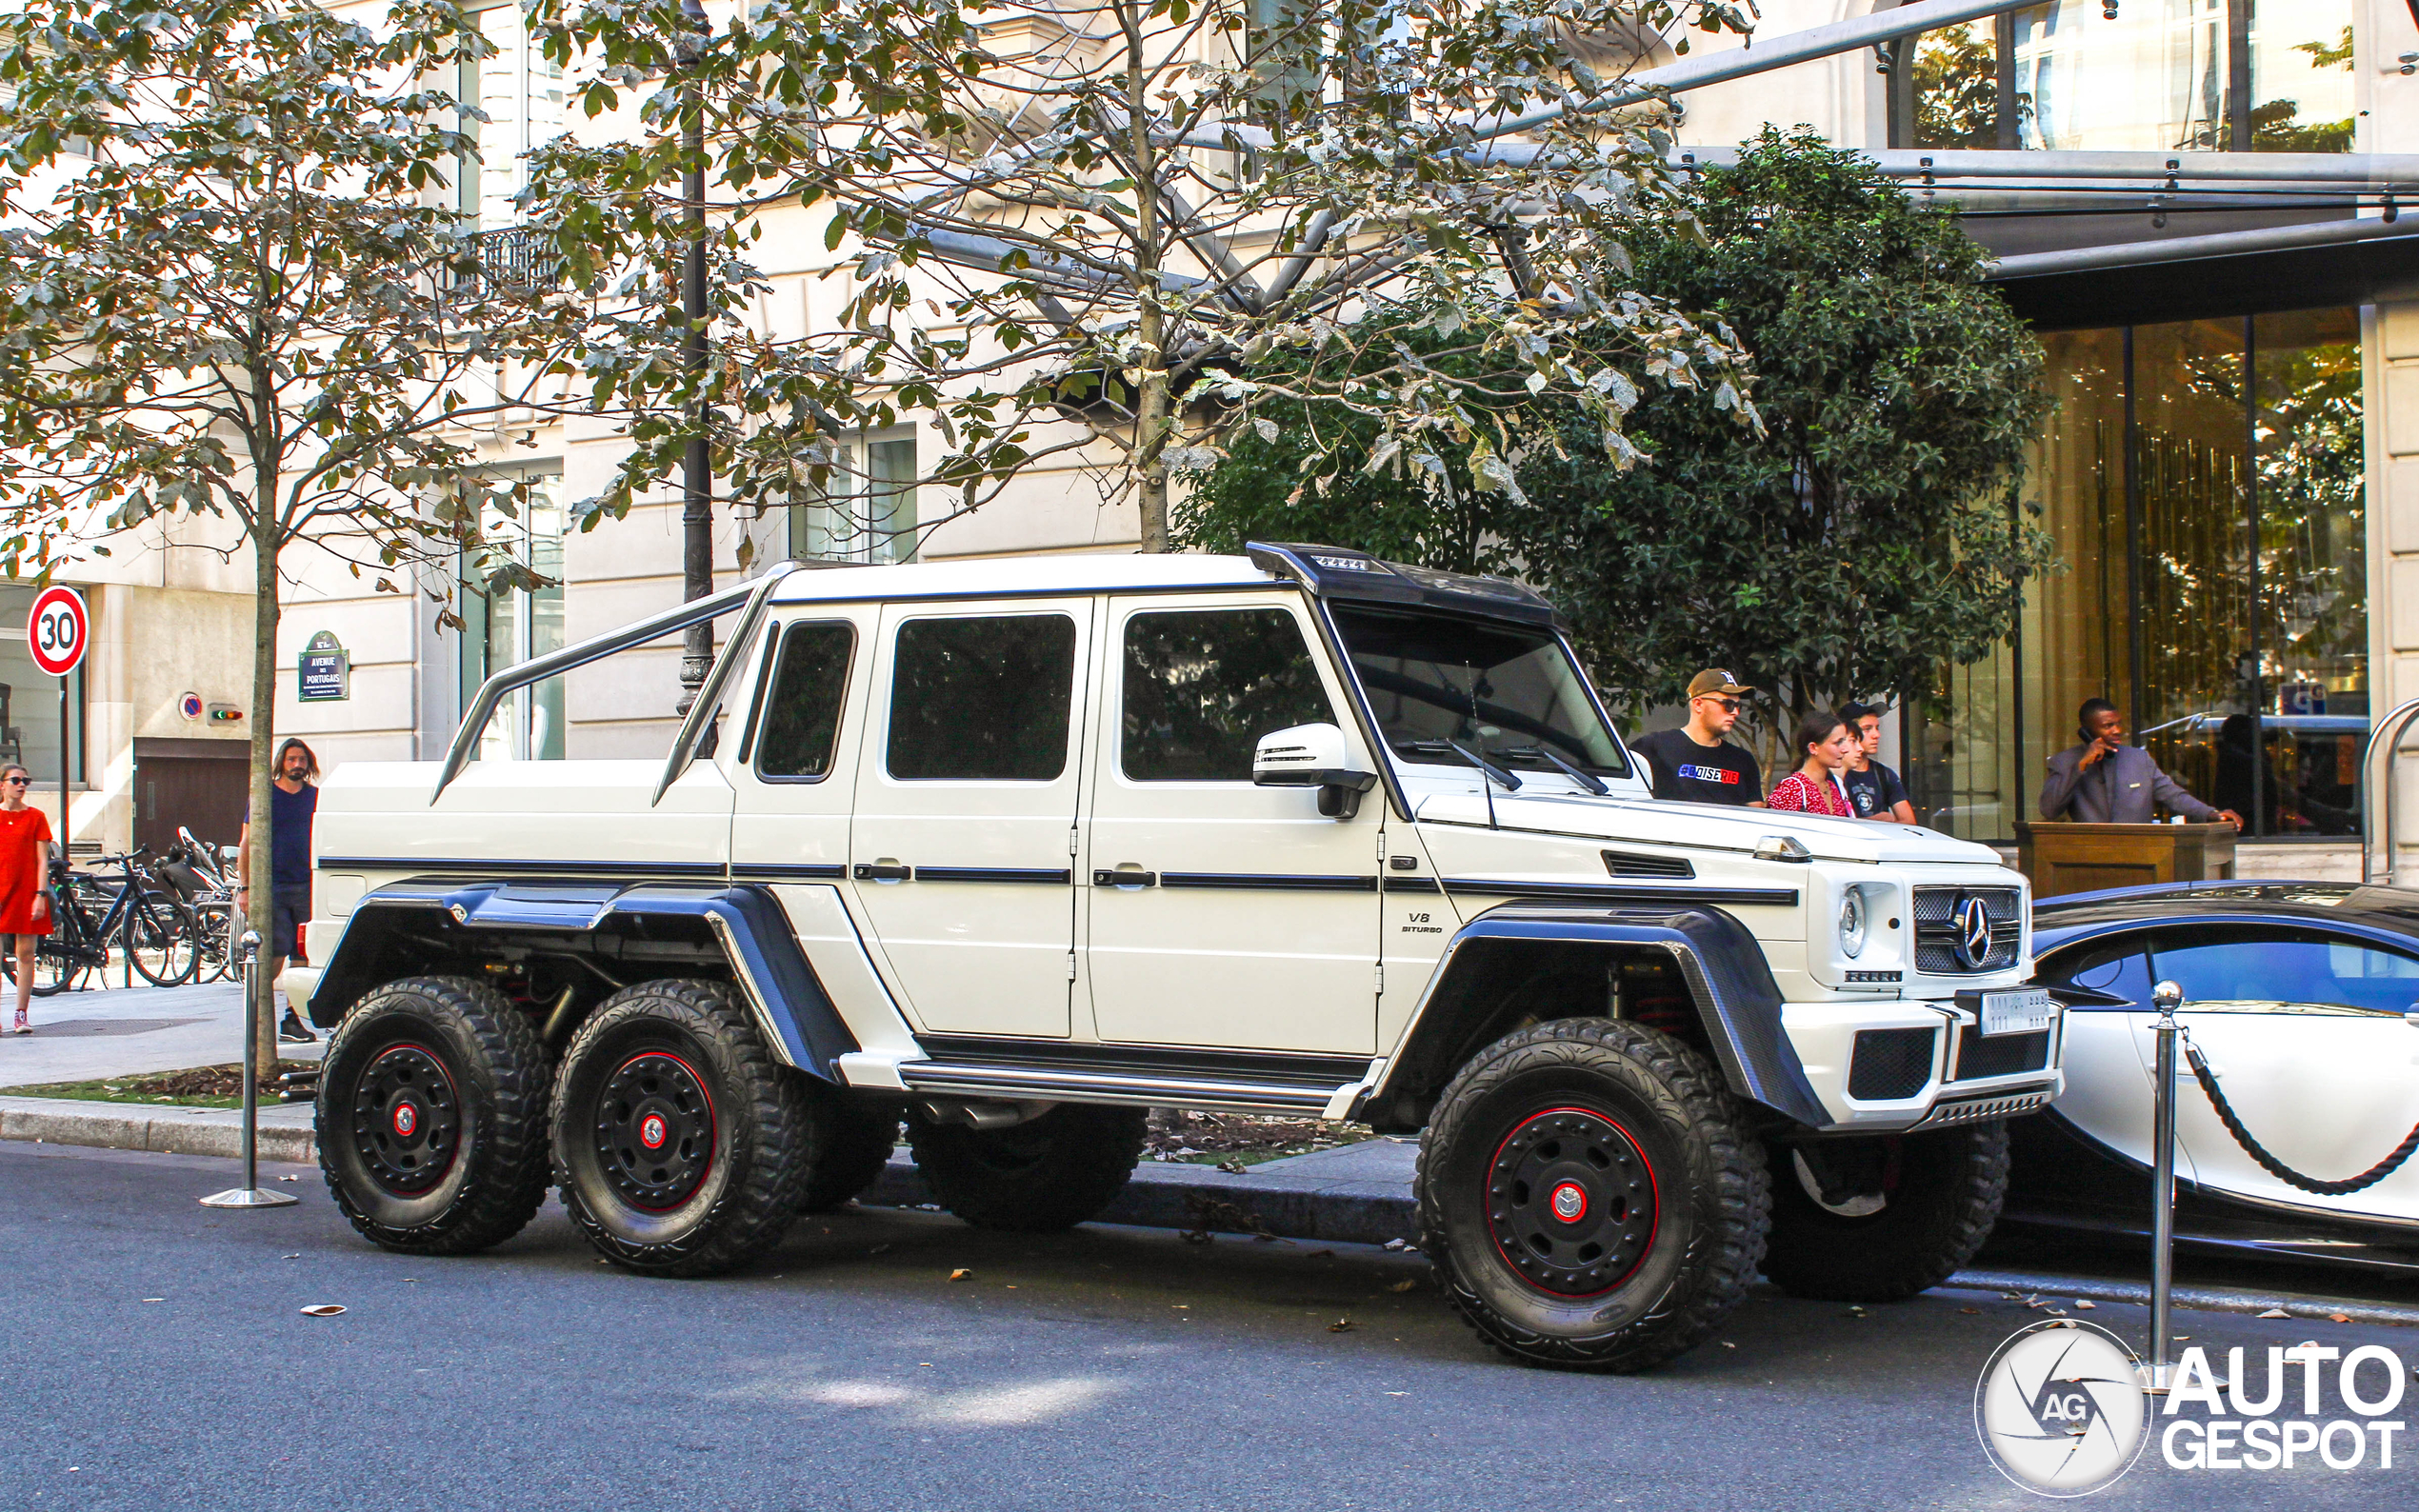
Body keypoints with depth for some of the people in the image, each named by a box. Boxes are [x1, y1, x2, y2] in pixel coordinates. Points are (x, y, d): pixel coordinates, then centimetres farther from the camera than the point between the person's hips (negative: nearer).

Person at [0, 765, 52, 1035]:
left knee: (26, 953, 0)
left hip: (27, 892, 0)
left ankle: (22, 1014, 6)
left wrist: (41, 895, -7)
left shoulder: (36, 817, 5)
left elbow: (42, 860, 2)